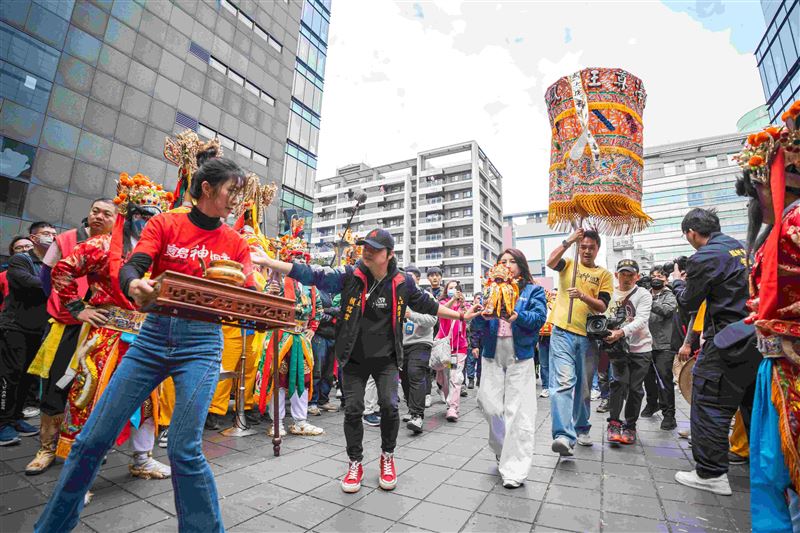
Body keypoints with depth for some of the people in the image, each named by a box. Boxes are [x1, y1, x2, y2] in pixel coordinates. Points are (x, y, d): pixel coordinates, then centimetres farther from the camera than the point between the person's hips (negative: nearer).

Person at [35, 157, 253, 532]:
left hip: (202, 340, -1)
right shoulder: (164, 223, 5)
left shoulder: (236, 244, 6)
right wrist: (134, 284, -32)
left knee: (184, 450, -8)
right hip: (154, 333, 2)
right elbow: (131, 267, -9)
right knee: (92, 439, 7)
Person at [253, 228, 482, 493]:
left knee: (389, 405, -5)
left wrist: (460, 315, 12)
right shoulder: (350, 275, -12)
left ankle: (387, 457, 24)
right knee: (353, 409, 3)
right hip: (354, 358, 0)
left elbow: (426, 304, 9)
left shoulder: (402, 281, -7)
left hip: (386, 358, 0)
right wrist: (267, 261, -20)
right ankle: (355, 463, 27)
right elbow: (311, 274, -14)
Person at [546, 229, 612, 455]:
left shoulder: (604, 274, 10)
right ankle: (564, 435, -18)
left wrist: (583, 296, -19)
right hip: (562, 333, -2)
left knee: (583, 387, 14)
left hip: (588, 337, 2)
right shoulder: (568, 265, 9)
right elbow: (550, 262, -14)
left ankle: (581, 429, 31)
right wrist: (568, 241, -20)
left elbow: (602, 306, -2)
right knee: (563, 382, -14)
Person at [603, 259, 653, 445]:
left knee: (635, 388, 5)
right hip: (617, 347, 1)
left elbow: (641, 320, -18)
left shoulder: (643, 294, -4)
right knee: (619, 382, -12)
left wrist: (622, 332, -33)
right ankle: (614, 423, -1)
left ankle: (630, 426, 21)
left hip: (640, 348, -1)